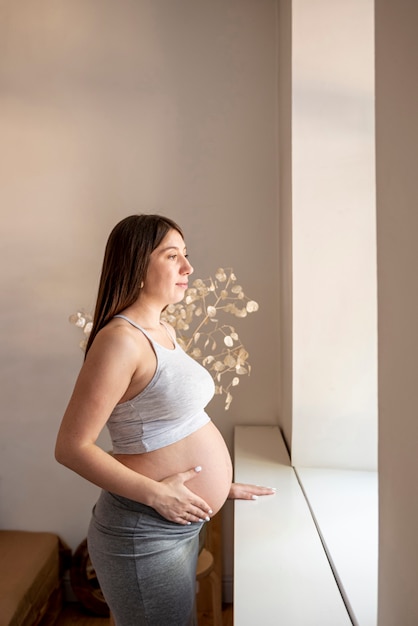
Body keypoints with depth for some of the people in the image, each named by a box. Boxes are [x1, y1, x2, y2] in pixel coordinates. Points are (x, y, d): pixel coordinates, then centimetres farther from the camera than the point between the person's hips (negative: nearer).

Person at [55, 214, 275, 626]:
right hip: (144, 534, -9)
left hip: (182, 523, 9)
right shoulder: (120, 339, -22)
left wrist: (219, 484, 13)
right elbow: (71, 447, -22)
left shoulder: (165, 332, 6)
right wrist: (156, 493, -23)